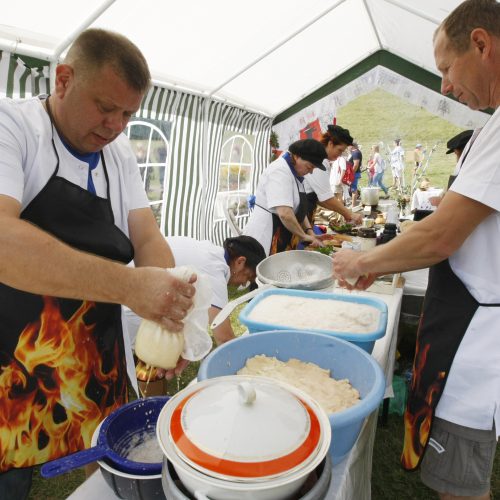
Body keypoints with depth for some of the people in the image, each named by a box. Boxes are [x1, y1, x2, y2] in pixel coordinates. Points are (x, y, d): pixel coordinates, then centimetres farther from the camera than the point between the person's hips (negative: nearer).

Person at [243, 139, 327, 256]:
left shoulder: (292, 172, 13)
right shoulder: (280, 171, -18)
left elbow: (298, 208, 20)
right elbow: (285, 214, -28)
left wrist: (309, 230, 7)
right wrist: (304, 235, -16)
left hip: (283, 239, 10)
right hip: (265, 239, -9)